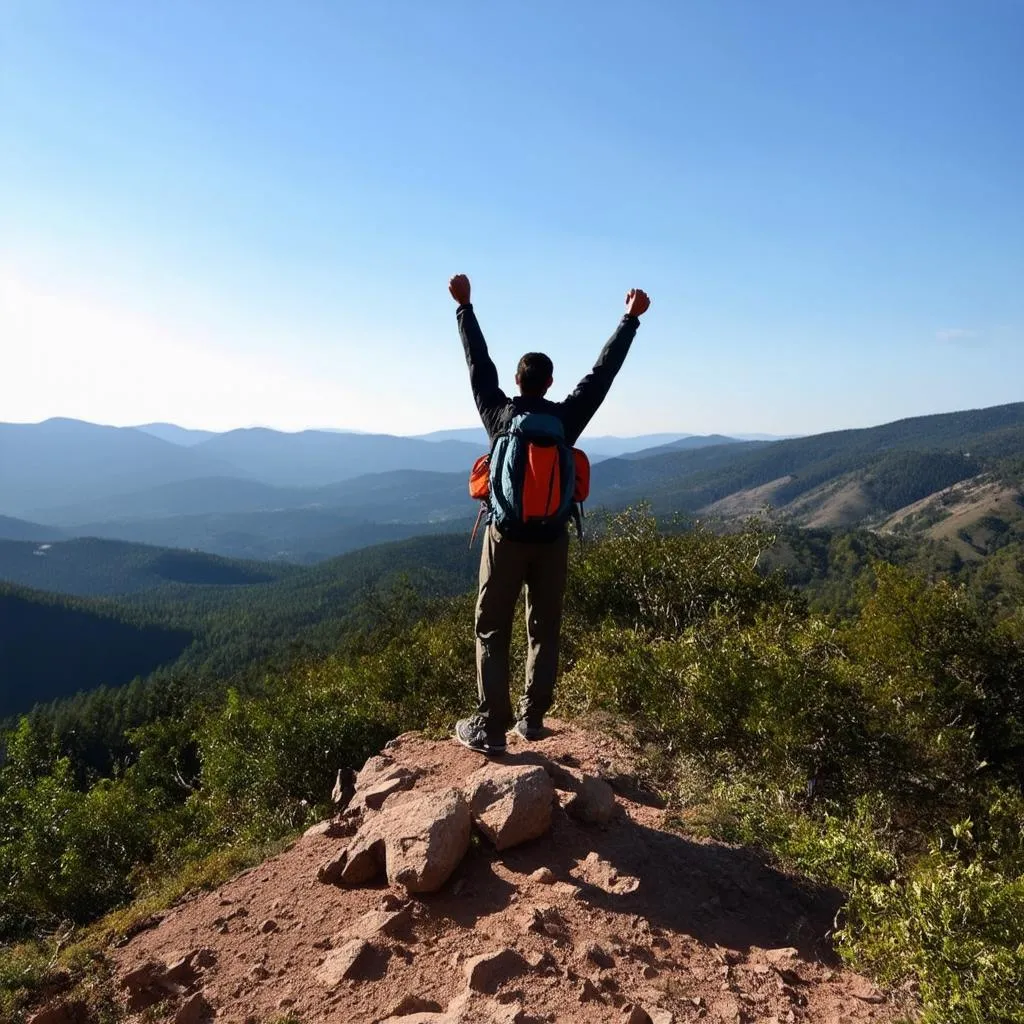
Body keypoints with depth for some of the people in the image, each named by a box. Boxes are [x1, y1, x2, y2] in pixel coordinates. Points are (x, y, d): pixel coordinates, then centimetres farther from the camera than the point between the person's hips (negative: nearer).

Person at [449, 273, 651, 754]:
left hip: (506, 536, -1)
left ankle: (489, 728, 0)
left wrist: (464, 307, 16)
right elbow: (603, 370, 4)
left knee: (493, 632, 4)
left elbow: (479, 363, 7)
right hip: (551, 538, 1)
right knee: (544, 631, 13)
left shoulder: (499, 413, -2)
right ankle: (532, 718, 16)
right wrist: (631, 318, 11)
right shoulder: (566, 417, -2)